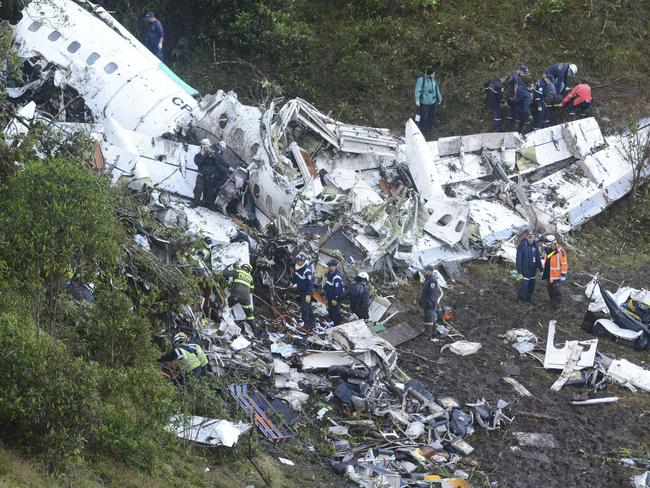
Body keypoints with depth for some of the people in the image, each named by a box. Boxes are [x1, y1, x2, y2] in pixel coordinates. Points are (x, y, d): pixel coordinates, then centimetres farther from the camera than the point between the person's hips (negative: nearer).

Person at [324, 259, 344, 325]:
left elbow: (337, 289, -27)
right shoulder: (329, 273, 5)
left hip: (335, 298, -10)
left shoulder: (337, 277, -28)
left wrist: (335, 299, -23)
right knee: (330, 311, 23)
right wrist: (325, 294, 23)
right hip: (329, 297, 10)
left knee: (336, 313, -1)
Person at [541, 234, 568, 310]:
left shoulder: (560, 251, -17)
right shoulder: (546, 251, 4)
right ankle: (553, 301, 33)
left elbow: (564, 264, -14)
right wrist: (543, 271, 22)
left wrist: (563, 275, -14)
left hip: (556, 275, -7)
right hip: (548, 275, 7)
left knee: (556, 290, -1)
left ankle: (557, 303, 14)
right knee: (550, 289, 16)